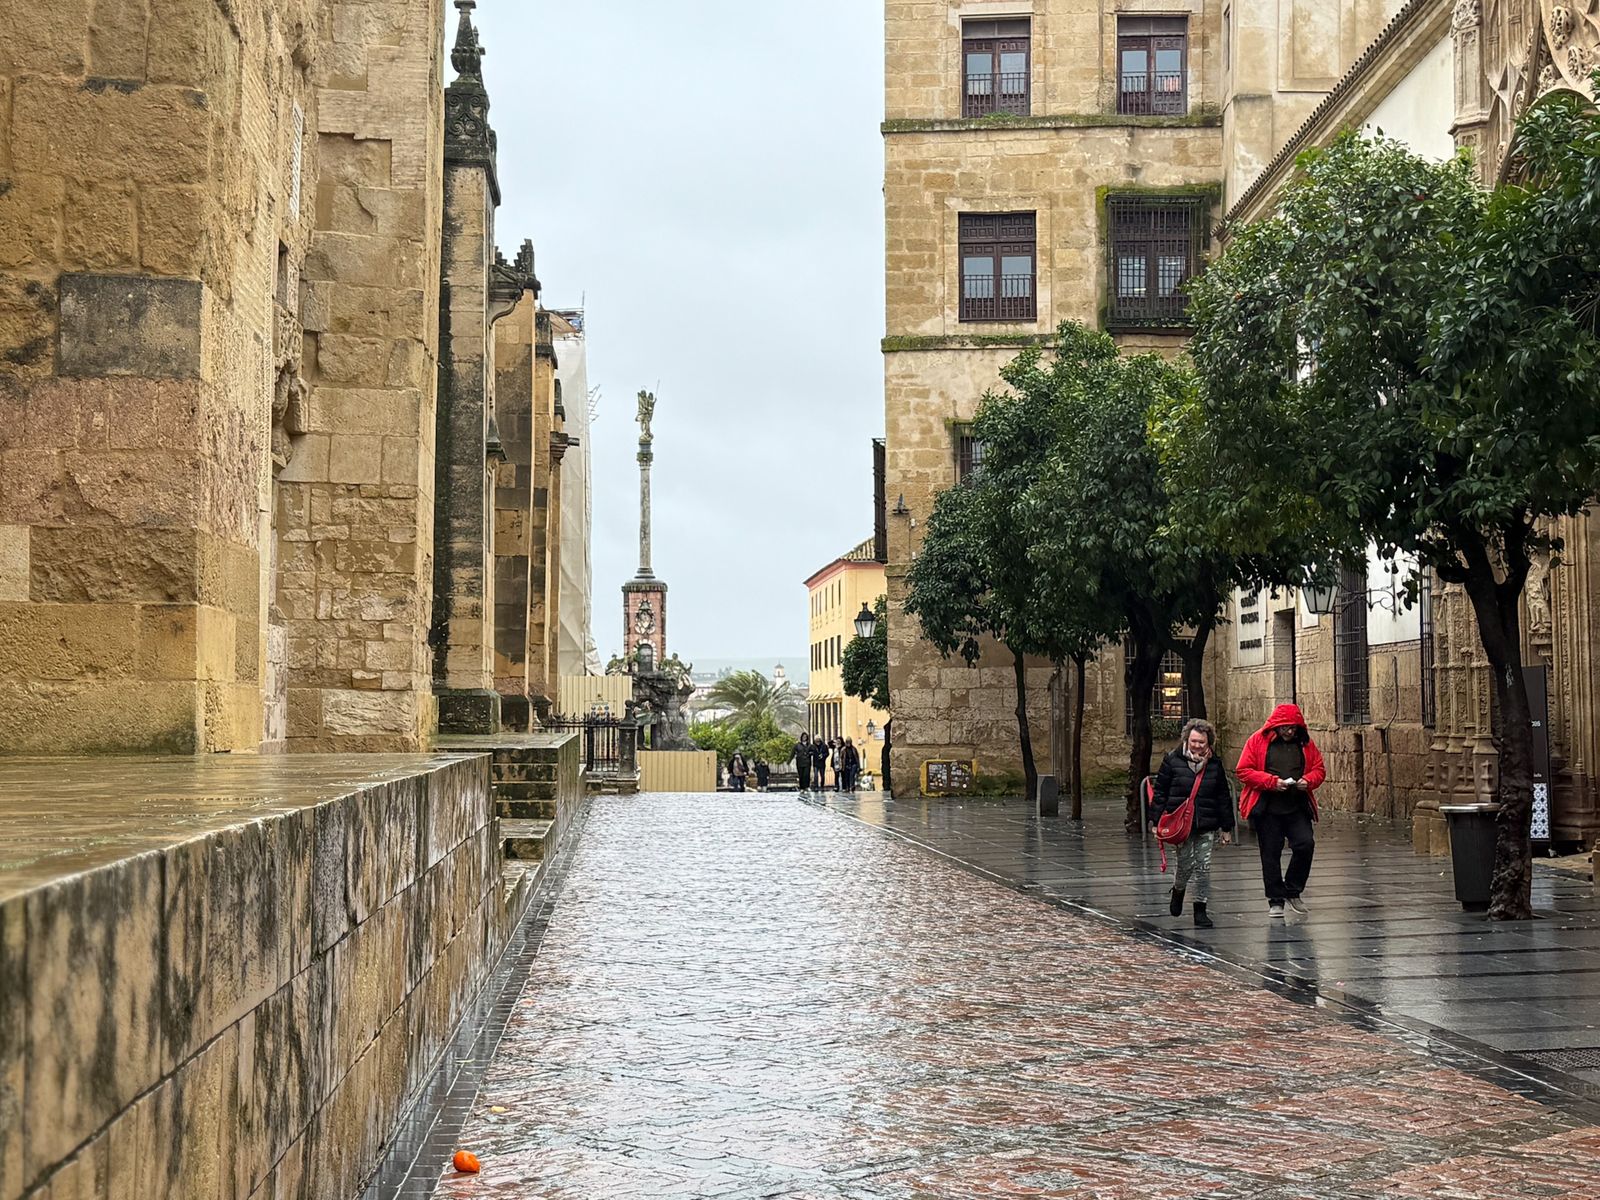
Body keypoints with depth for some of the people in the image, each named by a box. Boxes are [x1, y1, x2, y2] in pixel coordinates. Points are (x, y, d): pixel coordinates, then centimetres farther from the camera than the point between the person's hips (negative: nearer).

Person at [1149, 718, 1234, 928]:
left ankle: (1200, 909, 10)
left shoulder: (1214, 765, 8)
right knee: (1186, 863, -4)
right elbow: (1159, 792, 2)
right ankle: (1178, 890, 29)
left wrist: (1226, 827, 12)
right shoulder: (1172, 761, 0)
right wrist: (1157, 821, -3)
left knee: (1204, 866, 0)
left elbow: (1224, 798, 13)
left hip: (1206, 826, 2)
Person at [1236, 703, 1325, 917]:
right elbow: (1243, 771, -7)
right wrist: (1272, 782, -17)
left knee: (1306, 844, -12)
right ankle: (1276, 901, 15)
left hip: (1297, 809, 2)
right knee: (1271, 854, 3)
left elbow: (1319, 769, 14)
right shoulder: (1258, 741, -4)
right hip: (1267, 810, -2)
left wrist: (1308, 781, -9)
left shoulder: (1305, 744, 6)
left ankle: (1293, 891, 9)